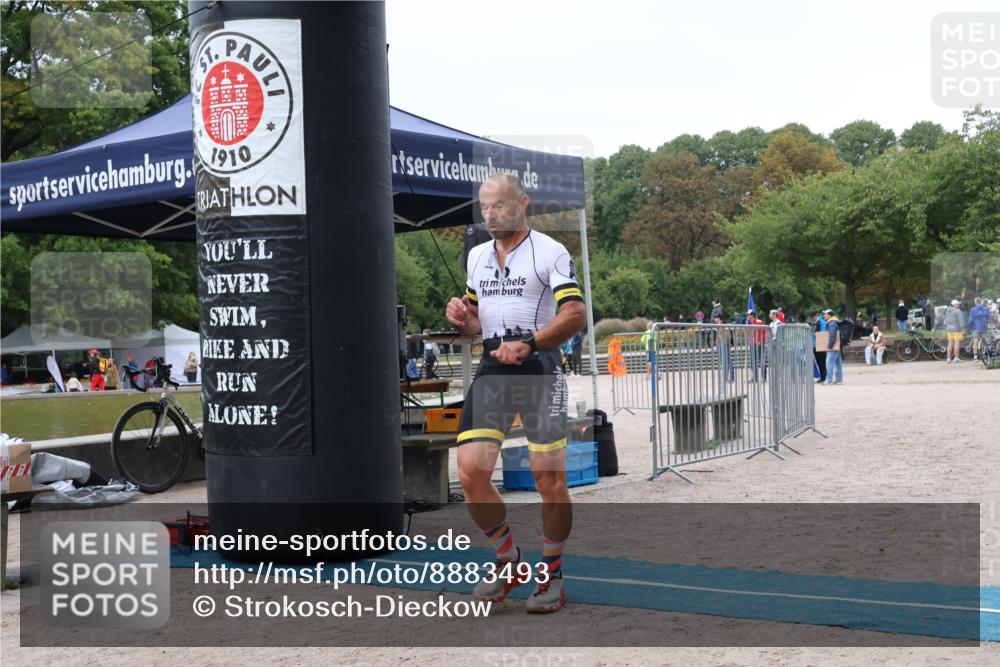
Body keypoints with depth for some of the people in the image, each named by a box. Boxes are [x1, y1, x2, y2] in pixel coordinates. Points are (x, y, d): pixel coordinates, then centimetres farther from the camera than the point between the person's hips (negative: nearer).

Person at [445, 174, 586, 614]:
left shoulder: (551, 252, -2)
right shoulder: (477, 256, 18)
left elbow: (576, 314, -13)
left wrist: (529, 344, -25)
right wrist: (462, 318, 3)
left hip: (538, 367, -5)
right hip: (492, 370, 5)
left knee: (550, 480, -4)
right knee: (470, 472, -6)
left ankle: (551, 576, 15)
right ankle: (509, 561, 16)